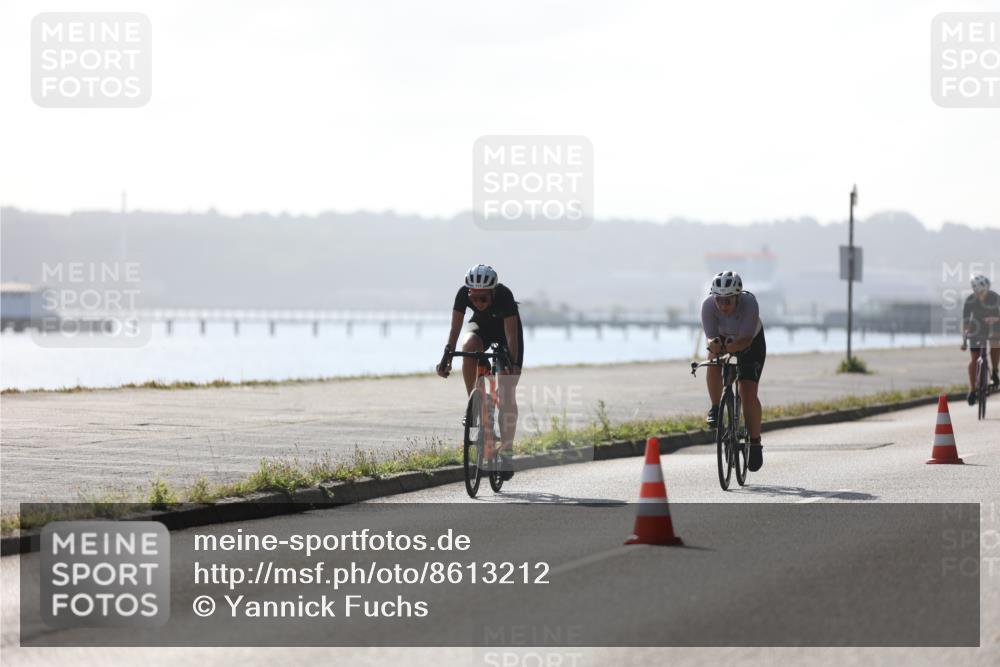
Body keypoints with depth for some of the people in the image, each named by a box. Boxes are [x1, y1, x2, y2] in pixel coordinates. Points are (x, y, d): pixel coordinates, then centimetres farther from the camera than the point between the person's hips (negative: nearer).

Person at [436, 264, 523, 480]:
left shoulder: (504, 295, -37)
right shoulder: (463, 294, -29)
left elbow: (511, 335, -38)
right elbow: (455, 328, -27)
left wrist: (512, 363, -48)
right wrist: (446, 357, -38)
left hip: (506, 328, -2)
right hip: (481, 325, 2)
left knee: (507, 395, -12)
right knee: (468, 347, -36)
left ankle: (506, 452, -6)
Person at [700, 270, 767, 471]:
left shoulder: (749, 302, -37)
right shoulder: (708, 305, -31)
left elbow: (745, 339, -40)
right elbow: (710, 336, -33)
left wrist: (727, 347, -58)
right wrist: (714, 344, -56)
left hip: (751, 343, -2)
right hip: (723, 339, 2)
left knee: (748, 392, -13)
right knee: (713, 362, -32)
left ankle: (755, 444, -2)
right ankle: (715, 408, -13)